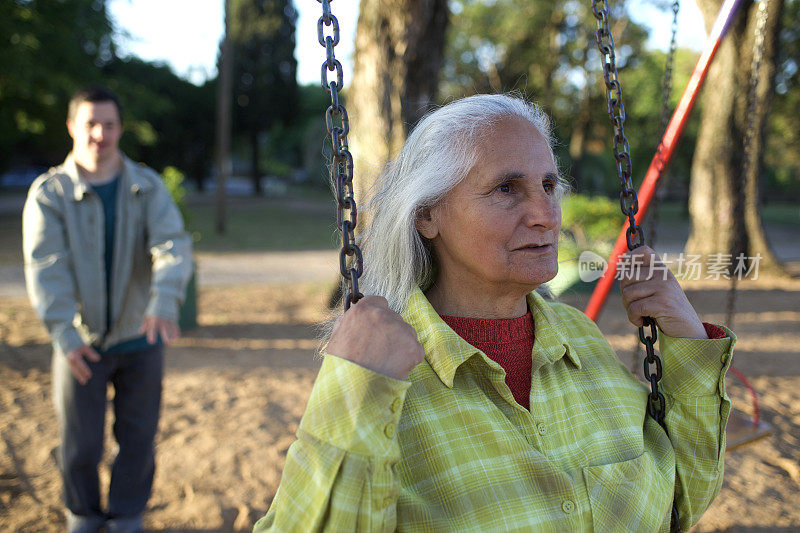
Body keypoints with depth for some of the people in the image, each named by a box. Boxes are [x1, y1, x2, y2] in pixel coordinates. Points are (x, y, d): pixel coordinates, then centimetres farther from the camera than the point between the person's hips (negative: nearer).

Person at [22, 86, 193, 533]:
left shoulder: (148, 187, -2)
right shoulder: (48, 193, -5)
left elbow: (173, 244, -17)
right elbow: (45, 266, -15)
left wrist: (165, 302, -36)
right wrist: (64, 332, -28)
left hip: (139, 338, 1)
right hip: (81, 341, -1)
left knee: (138, 437, 10)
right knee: (80, 441, 8)